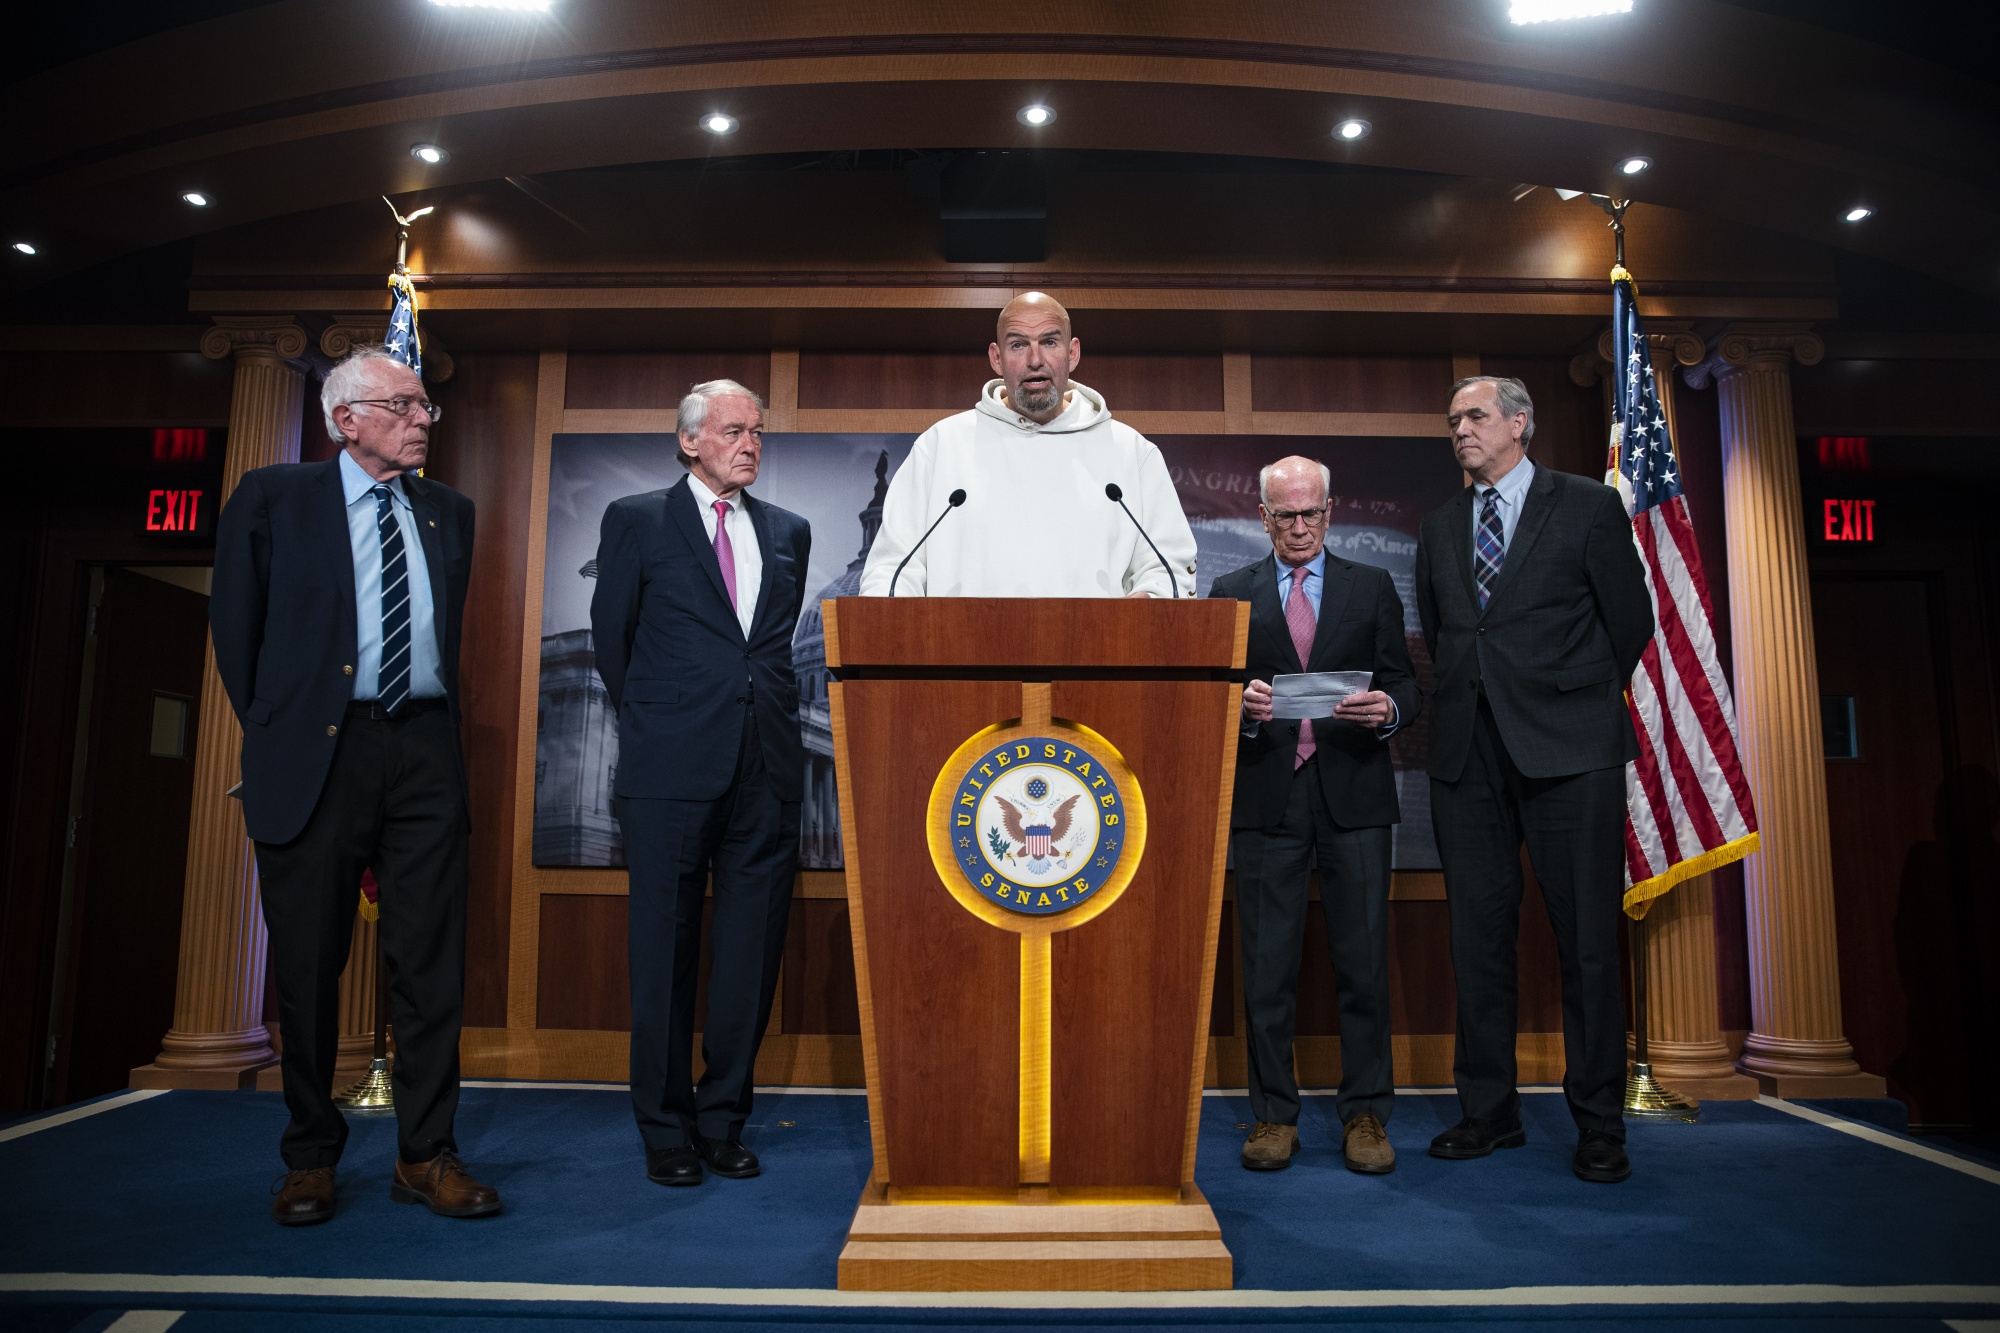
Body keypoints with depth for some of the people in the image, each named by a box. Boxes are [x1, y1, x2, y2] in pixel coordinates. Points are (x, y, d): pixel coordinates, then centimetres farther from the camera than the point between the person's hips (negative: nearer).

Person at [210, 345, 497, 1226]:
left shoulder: (448, 512, 15)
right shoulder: (272, 498, 5)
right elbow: (236, 627, 8)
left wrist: (435, 724, 13)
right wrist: (274, 731, 7)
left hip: (424, 752, 3)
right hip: (314, 751, -2)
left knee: (431, 957, 1)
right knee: (308, 962, 5)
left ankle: (426, 1156, 12)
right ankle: (311, 1158, 22)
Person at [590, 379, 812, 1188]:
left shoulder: (788, 531, 15)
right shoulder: (636, 520, 6)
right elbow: (611, 634, 9)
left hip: (767, 768, 3)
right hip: (673, 765, -3)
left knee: (751, 953, 7)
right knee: (666, 950, 4)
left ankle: (723, 1122, 21)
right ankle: (667, 1132, 18)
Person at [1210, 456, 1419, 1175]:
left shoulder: (1372, 587, 13)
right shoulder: (1231, 593, 12)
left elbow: (1404, 682, 8)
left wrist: (1388, 706, -15)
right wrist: (1242, 703, -16)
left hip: (1353, 792, 0)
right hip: (1266, 793, 0)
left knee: (1363, 959, 2)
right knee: (1267, 964, 3)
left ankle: (1366, 1115, 14)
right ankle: (1274, 1116, 14)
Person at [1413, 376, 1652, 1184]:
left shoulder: (1588, 506, 3)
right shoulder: (1440, 525, 15)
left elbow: (1631, 621, 6)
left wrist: (1576, 702, 11)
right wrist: (1473, 693, 13)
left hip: (1567, 750, -4)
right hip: (1467, 752, 4)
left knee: (1587, 936, 0)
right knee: (1478, 933, 7)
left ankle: (1599, 1123, 13)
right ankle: (1488, 1110, 19)